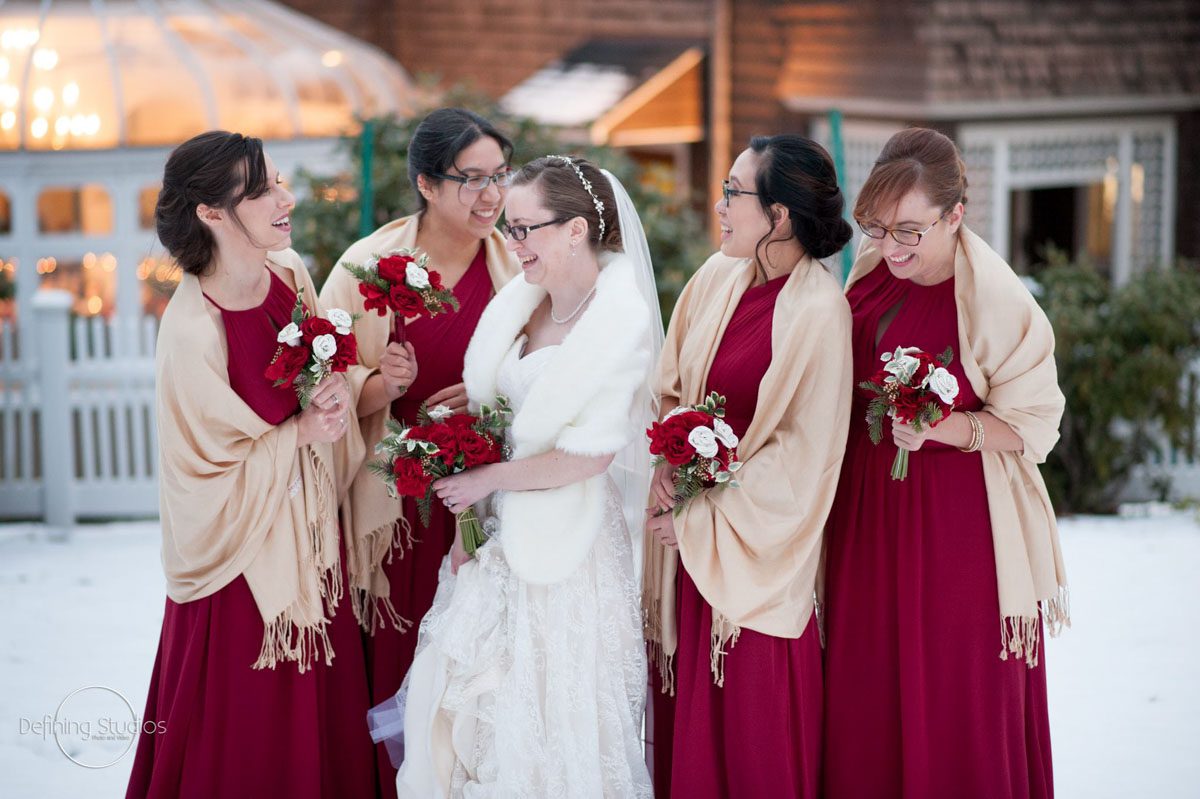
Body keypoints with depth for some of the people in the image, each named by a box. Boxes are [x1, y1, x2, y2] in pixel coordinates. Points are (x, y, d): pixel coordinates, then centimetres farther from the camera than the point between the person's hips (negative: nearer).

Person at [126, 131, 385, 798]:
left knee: (323, 705, 20)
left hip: (310, 529, 7)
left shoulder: (289, 271, -7)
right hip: (248, 544, -6)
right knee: (254, 742, 10)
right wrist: (300, 433, -21)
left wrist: (341, 391, -9)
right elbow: (208, 471, -19)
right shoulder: (193, 330, -28)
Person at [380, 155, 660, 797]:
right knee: (463, 696, 10)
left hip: (566, 544, -6)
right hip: (501, 533, 7)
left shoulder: (620, 318, -16)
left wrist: (488, 479, -11)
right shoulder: (519, 300, 3)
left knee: (551, 710, 3)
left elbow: (589, 454, -20)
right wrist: (467, 520, -1)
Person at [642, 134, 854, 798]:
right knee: (690, 713, 11)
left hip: (755, 553, -6)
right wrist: (670, 462, -4)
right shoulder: (716, 278, 5)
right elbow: (670, 388, 15)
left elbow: (804, 452, -14)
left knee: (757, 732, 2)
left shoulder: (819, 311, -15)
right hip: (688, 537, 6)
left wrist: (703, 516, -12)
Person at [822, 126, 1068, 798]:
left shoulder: (996, 299, -16)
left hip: (959, 522, -5)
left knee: (954, 703, 2)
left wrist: (947, 426, -25)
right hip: (867, 512, 6)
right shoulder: (870, 272, 3)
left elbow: (1033, 423, -12)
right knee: (866, 693, 10)